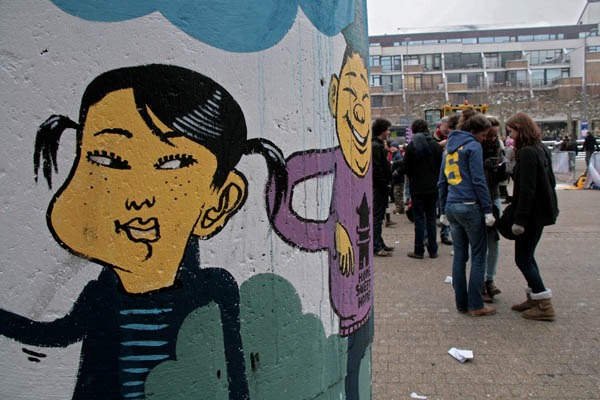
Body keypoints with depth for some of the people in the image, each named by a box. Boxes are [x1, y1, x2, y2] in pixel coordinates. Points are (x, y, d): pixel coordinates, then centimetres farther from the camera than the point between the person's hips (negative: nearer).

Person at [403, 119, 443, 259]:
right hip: (433, 188, 3)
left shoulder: (412, 145, -9)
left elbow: (406, 167, -7)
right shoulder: (436, 145, 2)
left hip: (417, 188, -3)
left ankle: (419, 251, 5)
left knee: (419, 218, 2)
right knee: (431, 218, 10)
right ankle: (433, 250, 14)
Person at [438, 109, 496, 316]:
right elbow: (478, 180, -13)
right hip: (470, 207, -7)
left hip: (452, 207, 7)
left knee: (459, 256, 12)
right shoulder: (472, 146, -7)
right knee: (478, 256, 2)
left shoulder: (450, 146, 16)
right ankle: (476, 305, 5)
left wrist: (444, 210, 20)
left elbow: (442, 181, 17)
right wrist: (488, 210, -10)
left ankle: (461, 303, 17)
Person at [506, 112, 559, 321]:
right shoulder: (541, 149, 11)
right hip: (543, 210, 10)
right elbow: (551, 181, 16)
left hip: (533, 213, -10)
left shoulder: (527, 153, -19)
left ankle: (545, 305, 5)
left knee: (523, 258, 0)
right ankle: (535, 298, 26)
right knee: (527, 255, 18)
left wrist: (519, 219, -22)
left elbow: (527, 189, -23)